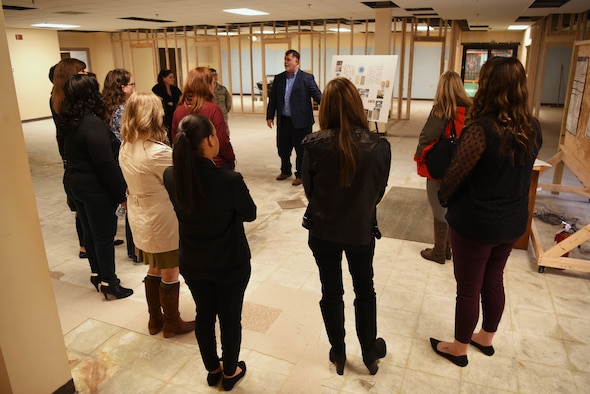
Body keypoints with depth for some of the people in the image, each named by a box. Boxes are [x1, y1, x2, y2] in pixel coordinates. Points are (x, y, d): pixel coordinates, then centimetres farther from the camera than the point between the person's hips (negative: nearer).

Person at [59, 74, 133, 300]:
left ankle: (97, 274, 33)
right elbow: (106, 164, -23)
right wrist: (120, 194, -16)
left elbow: (71, 156, 11)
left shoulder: (69, 121, 5)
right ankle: (108, 283, 15)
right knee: (104, 235, 4)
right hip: (95, 188, -8)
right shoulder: (93, 124, -22)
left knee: (90, 231, 19)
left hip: (74, 184, 8)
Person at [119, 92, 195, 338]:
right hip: (163, 224, -8)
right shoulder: (159, 152, -27)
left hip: (140, 221, 8)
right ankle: (172, 324, 28)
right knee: (170, 275, 11)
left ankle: (155, 319, 37)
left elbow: (139, 181, 5)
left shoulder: (125, 148, -1)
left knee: (154, 270, 22)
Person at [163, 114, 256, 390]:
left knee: (204, 315, 23)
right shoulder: (229, 180, -29)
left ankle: (212, 369, 44)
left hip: (192, 263, 5)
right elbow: (249, 214, -10)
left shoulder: (170, 176, -13)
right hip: (230, 263, -4)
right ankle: (230, 373, 39)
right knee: (230, 318, 17)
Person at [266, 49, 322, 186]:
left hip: (300, 121, -4)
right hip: (283, 121, 5)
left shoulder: (307, 78, -4)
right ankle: (285, 171, 35)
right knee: (283, 148, 15)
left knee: (301, 150, 4)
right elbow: (273, 98, 11)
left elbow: (317, 95, -9)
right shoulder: (279, 78, 8)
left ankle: (300, 175, 19)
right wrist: (270, 116, 7)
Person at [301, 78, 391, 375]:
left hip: (323, 230, 0)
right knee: (365, 289, 22)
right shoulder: (379, 147, -16)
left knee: (331, 291, 17)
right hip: (361, 231, 1)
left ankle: (338, 354, 34)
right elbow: (379, 192, -2)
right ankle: (370, 353, 37)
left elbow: (309, 189, -4)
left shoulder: (313, 144, -17)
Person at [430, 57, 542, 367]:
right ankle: (486, 338, 43)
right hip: (513, 221, 7)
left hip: (475, 223, -7)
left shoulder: (482, 129, -25)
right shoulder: (533, 128, -3)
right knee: (493, 280, 23)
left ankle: (459, 349, 29)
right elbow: (519, 173, 10)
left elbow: (456, 174, -16)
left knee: (468, 288, 10)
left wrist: (443, 198, 2)